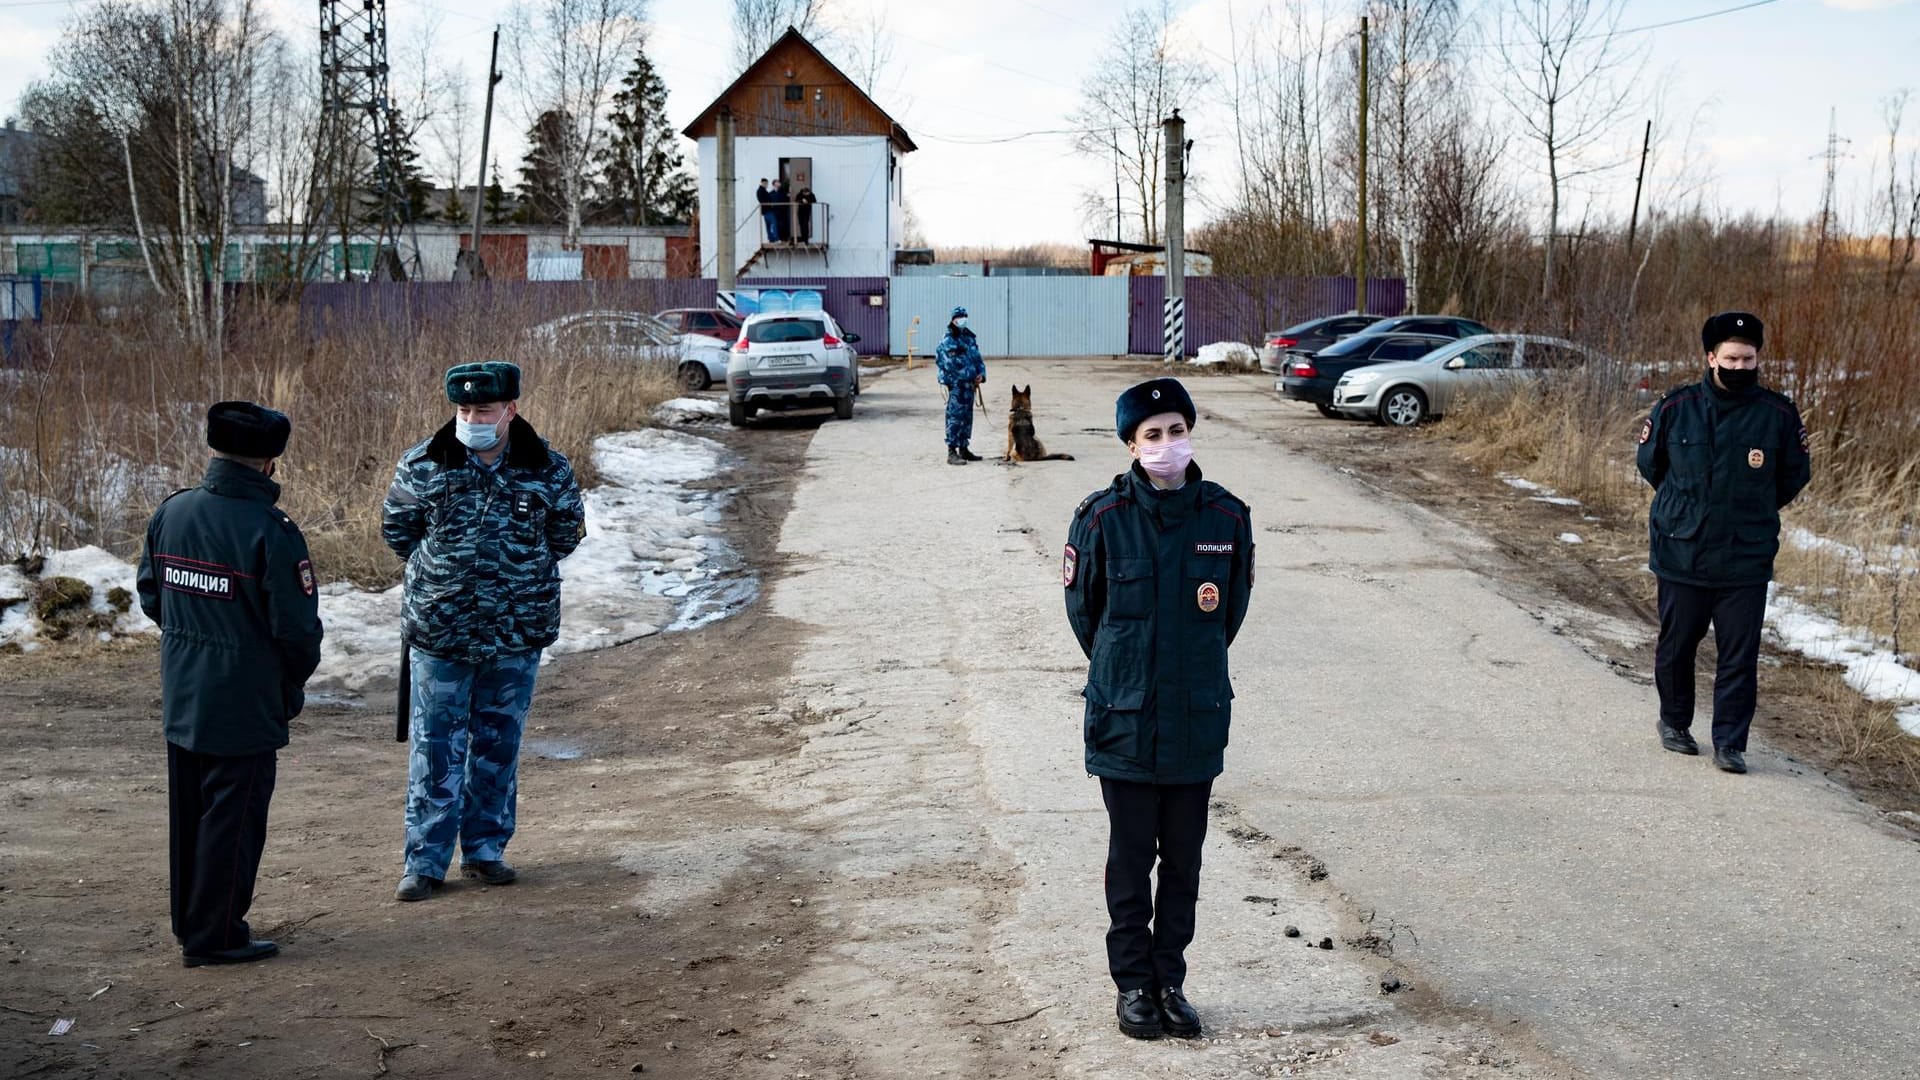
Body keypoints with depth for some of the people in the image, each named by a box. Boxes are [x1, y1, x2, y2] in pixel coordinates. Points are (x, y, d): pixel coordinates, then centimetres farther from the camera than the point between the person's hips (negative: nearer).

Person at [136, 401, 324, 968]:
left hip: (181, 701, 7)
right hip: (245, 706, -7)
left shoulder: (170, 512, 1)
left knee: (189, 813, 18)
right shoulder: (270, 530, -20)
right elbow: (297, 625, -16)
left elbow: (150, 593, 12)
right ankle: (215, 936, 11)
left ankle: (190, 922, 30)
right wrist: (293, 687, 1)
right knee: (233, 817, 4)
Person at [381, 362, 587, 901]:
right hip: (439, 632, -1)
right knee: (435, 750, 2)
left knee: (498, 746, 11)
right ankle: (425, 861, 10)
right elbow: (396, 528, 9)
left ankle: (485, 849, 24)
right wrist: (438, 573, 7)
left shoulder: (548, 469, -4)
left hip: (517, 634, 1)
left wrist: (522, 574, 8)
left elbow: (568, 531, 11)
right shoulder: (422, 466, -6)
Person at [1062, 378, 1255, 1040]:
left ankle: (1170, 980, 26)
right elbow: (1083, 607, 4)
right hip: (1125, 719, -2)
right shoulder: (1104, 517, -10)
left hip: (1198, 719, 2)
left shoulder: (1225, 517, -4)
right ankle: (1132, 984, 22)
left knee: (1184, 860, 12)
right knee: (1130, 858, 9)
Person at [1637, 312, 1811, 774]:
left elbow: (1795, 475, 12)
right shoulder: (1675, 409, -2)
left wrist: (1754, 512, 12)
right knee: (1676, 646, 12)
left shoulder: (1779, 414, -2)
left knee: (1740, 656, -3)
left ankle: (1730, 744, 5)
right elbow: (1650, 463, 12)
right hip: (1681, 557, 1)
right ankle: (1674, 722, 33)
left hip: (1747, 559, 0)